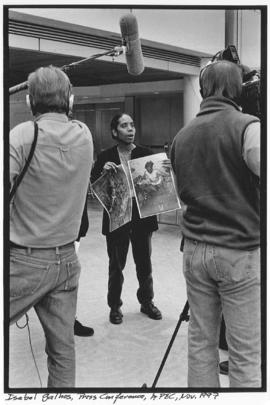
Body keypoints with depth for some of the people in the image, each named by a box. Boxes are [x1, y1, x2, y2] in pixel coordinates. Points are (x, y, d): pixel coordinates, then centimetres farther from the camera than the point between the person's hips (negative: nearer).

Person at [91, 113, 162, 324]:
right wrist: (103, 171, -23)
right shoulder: (106, 157, -1)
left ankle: (147, 301, 32)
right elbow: (93, 186, -6)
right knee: (116, 265, 8)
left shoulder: (146, 154, 3)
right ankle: (115, 306, 25)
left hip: (143, 217, 2)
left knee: (145, 263, 13)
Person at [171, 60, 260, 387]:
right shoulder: (246, 127, -10)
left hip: (195, 248, 6)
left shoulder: (182, 135, 9)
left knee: (200, 341, 15)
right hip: (241, 251, -5)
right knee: (246, 354, 4)